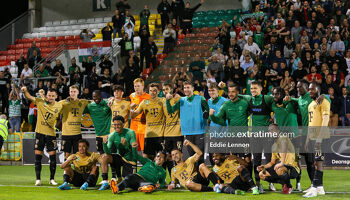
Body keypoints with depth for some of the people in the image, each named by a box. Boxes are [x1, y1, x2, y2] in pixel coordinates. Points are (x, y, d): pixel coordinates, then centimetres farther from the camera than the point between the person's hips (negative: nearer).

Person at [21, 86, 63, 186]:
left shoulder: (59, 105, 0)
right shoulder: (40, 101, -5)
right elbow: (29, 97, -17)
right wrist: (25, 91, -35)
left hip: (51, 133, 1)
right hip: (40, 132, -1)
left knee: (53, 156, -1)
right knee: (38, 156, -1)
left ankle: (52, 179, 10)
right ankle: (38, 179, 6)